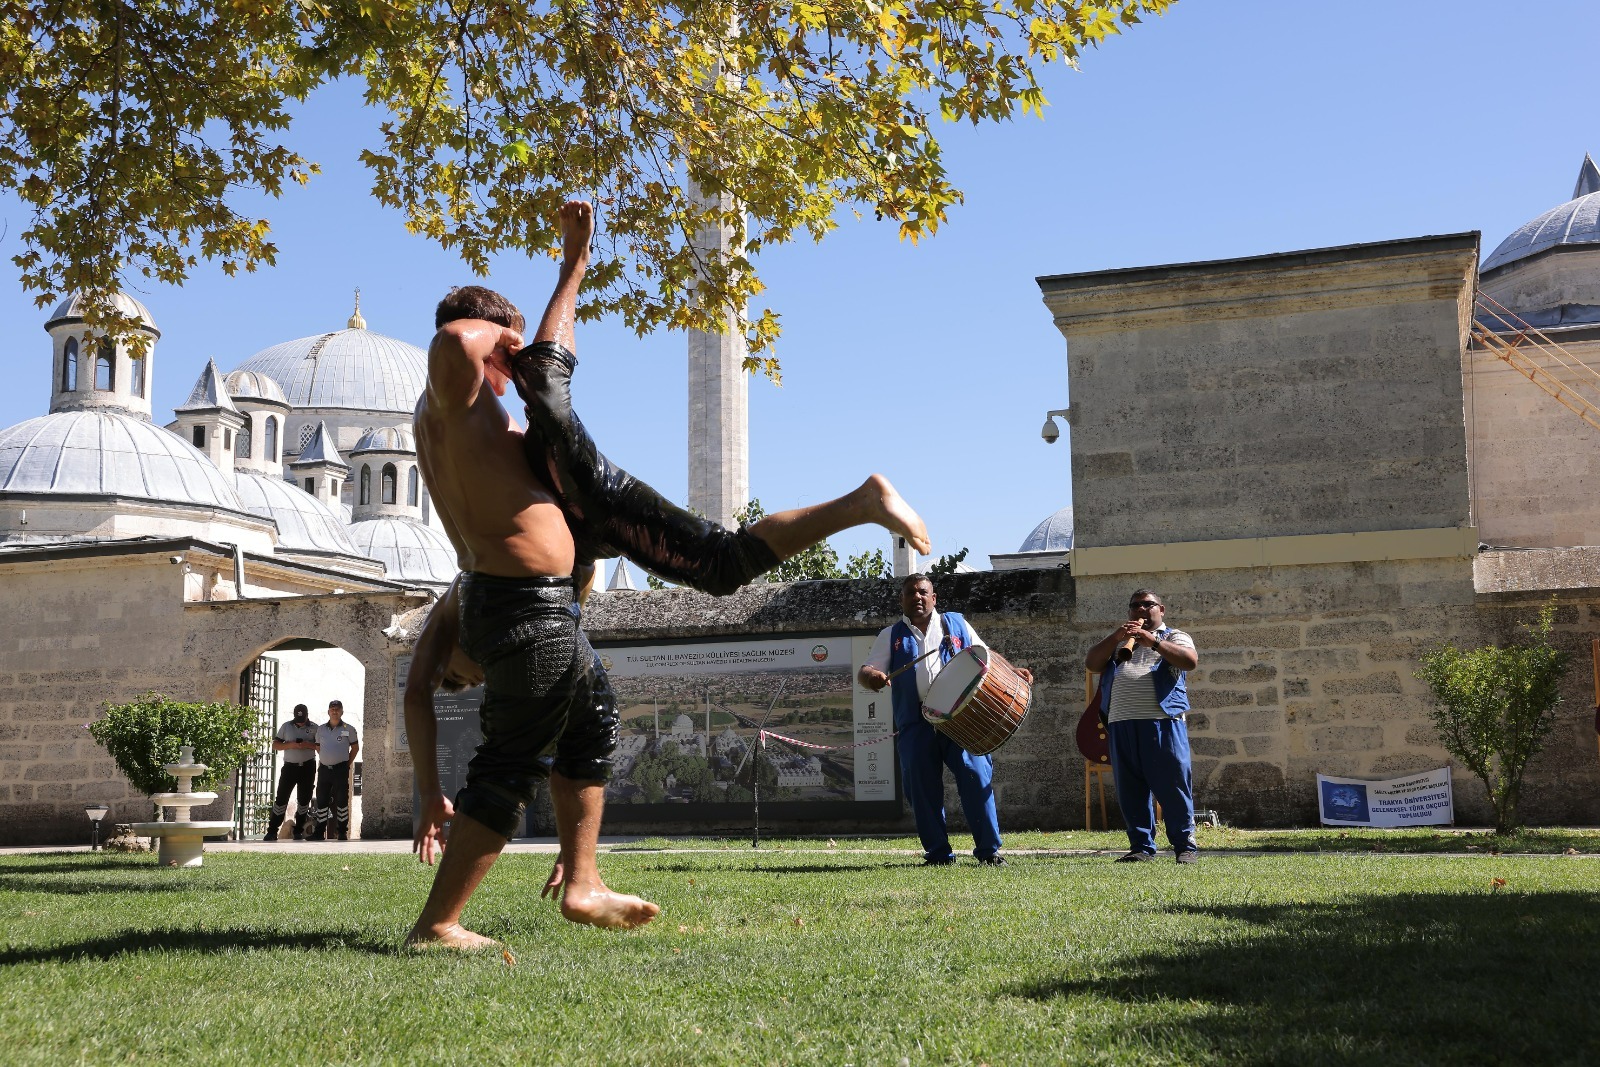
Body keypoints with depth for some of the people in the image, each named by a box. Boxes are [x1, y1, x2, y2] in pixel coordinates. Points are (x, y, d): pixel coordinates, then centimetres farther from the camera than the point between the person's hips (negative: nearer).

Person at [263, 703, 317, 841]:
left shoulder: (314, 728, 2)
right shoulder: (286, 726, 5)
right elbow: (275, 745, 4)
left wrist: (308, 745, -16)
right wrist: (290, 745, -14)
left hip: (308, 767, 0)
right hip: (289, 766, 0)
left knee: (304, 799, 5)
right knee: (281, 798, -4)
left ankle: (299, 830, 15)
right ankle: (272, 831, -1)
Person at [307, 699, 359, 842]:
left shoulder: (349, 729, -1)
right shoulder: (321, 729, 8)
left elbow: (355, 747, 7)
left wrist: (347, 763, 5)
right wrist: (326, 759, 14)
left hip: (341, 770, -3)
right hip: (324, 769, 3)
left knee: (342, 800, -1)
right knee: (322, 800, 6)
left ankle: (342, 832, 4)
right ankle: (320, 832, 12)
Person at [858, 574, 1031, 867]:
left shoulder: (956, 624, 16)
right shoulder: (891, 636, 16)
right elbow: (864, 671, 7)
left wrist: (1011, 672, 0)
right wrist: (871, 677, -18)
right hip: (916, 726, 1)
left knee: (976, 778, -10)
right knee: (921, 788, -1)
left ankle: (989, 850, -1)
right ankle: (937, 853, 11)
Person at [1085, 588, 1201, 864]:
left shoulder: (1174, 637, 14)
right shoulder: (1116, 642, 25)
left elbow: (1190, 660, -7)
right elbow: (1092, 664, 9)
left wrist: (1154, 641, -15)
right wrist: (1117, 637, -2)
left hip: (1163, 722, -4)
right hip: (1122, 725, 4)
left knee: (1173, 786, -5)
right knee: (1130, 790, 4)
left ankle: (1185, 846, 0)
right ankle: (1141, 846, 11)